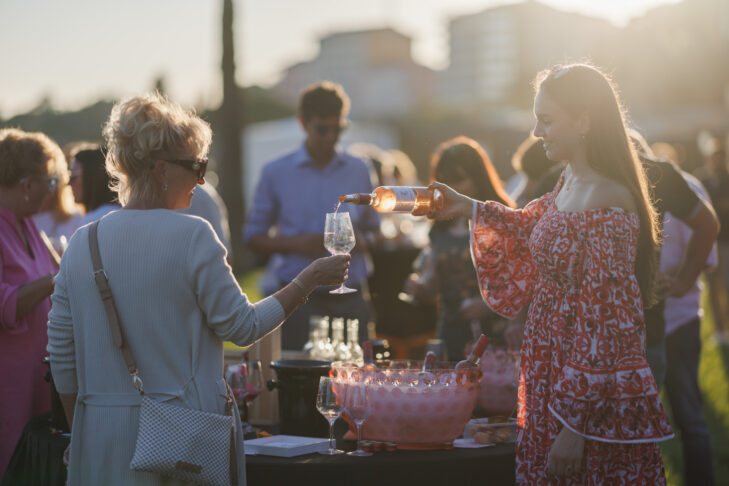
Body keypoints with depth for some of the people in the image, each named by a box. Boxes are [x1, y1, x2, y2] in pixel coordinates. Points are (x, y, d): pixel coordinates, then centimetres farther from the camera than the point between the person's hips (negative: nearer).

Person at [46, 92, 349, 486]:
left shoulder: (82, 242, 2)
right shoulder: (192, 236, -12)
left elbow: (61, 357, 5)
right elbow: (243, 327, -7)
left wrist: (81, 430, 17)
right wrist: (311, 278, 3)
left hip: (103, 439, 5)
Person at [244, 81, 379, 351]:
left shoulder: (358, 170, 12)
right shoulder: (276, 173, 5)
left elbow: (372, 228, 20)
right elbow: (253, 237, 7)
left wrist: (361, 242, -4)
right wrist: (296, 243, -10)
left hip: (349, 299, 2)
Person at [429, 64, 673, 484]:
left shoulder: (607, 205, -22)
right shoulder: (568, 184, 5)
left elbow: (605, 323, -22)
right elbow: (533, 228, 27)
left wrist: (575, 425, -21)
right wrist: (467, 208, 20)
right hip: (550, 381, 9)